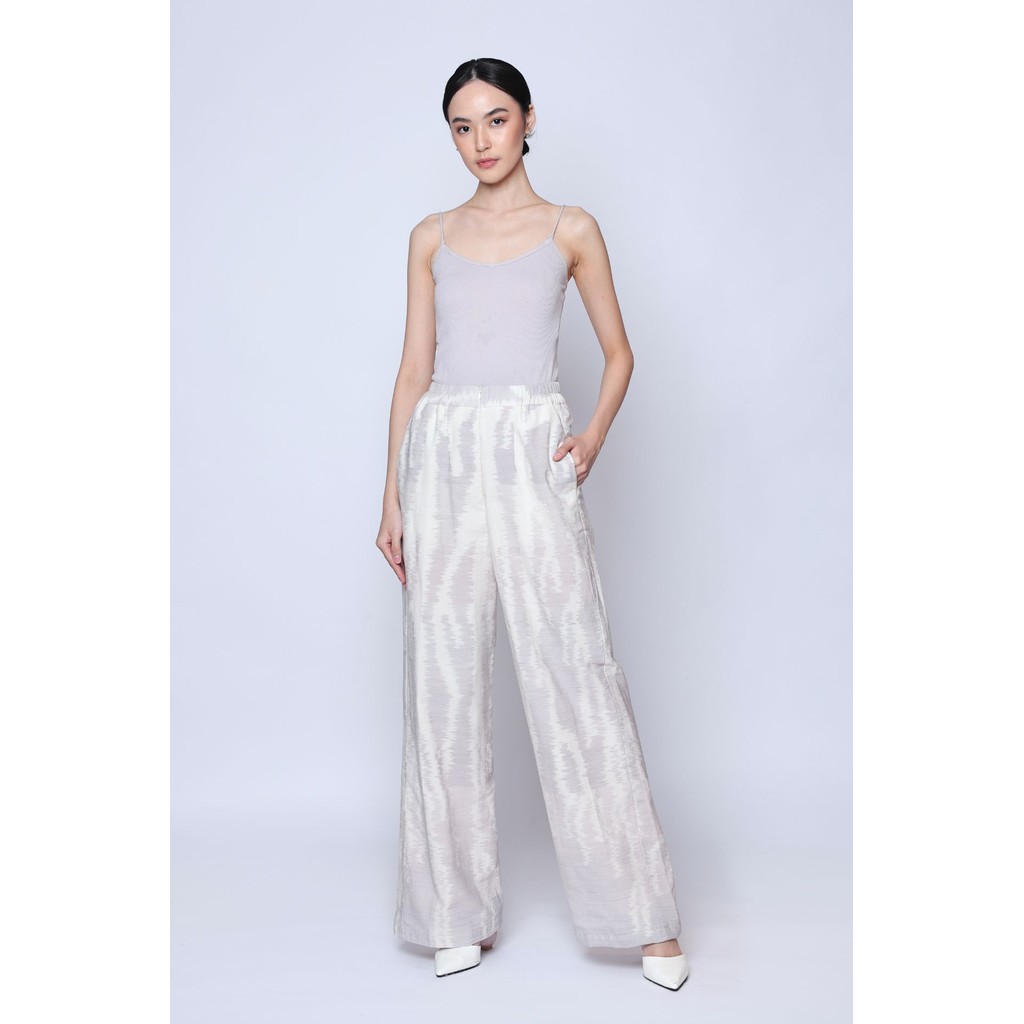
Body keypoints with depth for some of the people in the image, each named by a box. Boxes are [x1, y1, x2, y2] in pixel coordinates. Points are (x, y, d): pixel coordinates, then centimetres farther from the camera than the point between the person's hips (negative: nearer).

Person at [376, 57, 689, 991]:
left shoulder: (571, 230, 9)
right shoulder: (432, 238, 14)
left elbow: (618, 352, 13)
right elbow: (414, 369, 13)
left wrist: (596, 434, -6)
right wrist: (394, 496, 8)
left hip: (533, 457, -3)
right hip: (443, 457, 3)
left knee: (575, 672, -6)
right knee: (445, 684, 3)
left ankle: (648, 919, 5)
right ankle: (461, 913, 16)